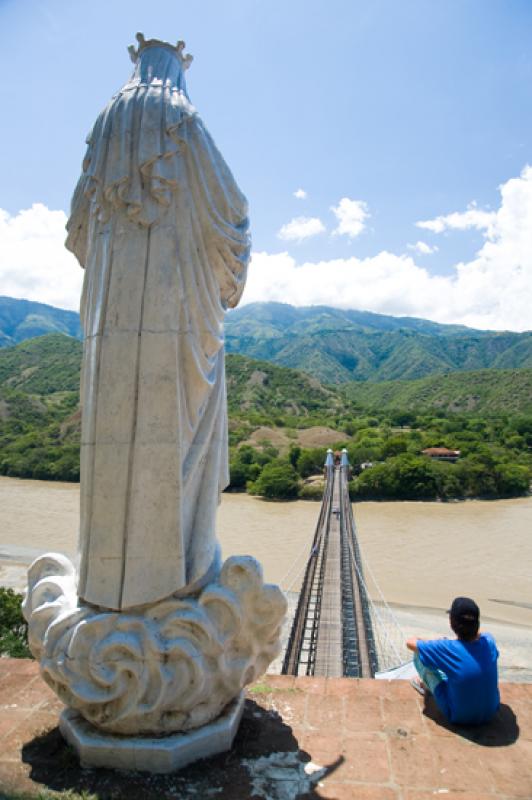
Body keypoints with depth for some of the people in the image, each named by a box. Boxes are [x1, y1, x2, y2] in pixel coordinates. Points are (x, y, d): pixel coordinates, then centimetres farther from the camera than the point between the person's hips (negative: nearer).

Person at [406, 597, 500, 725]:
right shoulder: (489, 640, -16)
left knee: (419, 655, 1)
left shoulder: (447, 648, -28)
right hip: (490, 712, 5)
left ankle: (430, 685, 32)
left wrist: (432, 645, 9)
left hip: (459, 717, -4)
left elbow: (410, 642, -13)